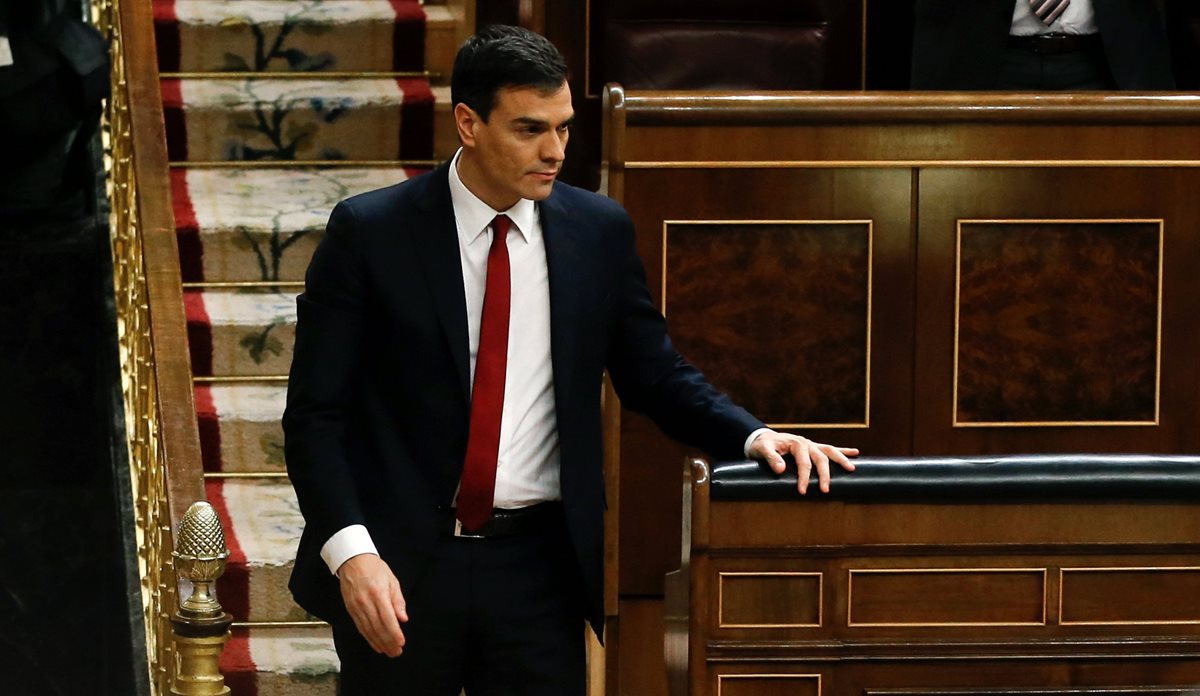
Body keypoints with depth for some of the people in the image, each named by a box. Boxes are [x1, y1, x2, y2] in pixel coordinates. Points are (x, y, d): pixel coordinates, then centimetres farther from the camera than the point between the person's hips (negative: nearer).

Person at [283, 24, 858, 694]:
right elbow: (316, 410, -5)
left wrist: (755, 436, -5)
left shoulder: (599, 231, 4)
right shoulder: (369, 233, -5)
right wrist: (350, 552, -17)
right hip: (399, 563, -2)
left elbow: (656, 375, 13)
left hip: (539, 564, 2)